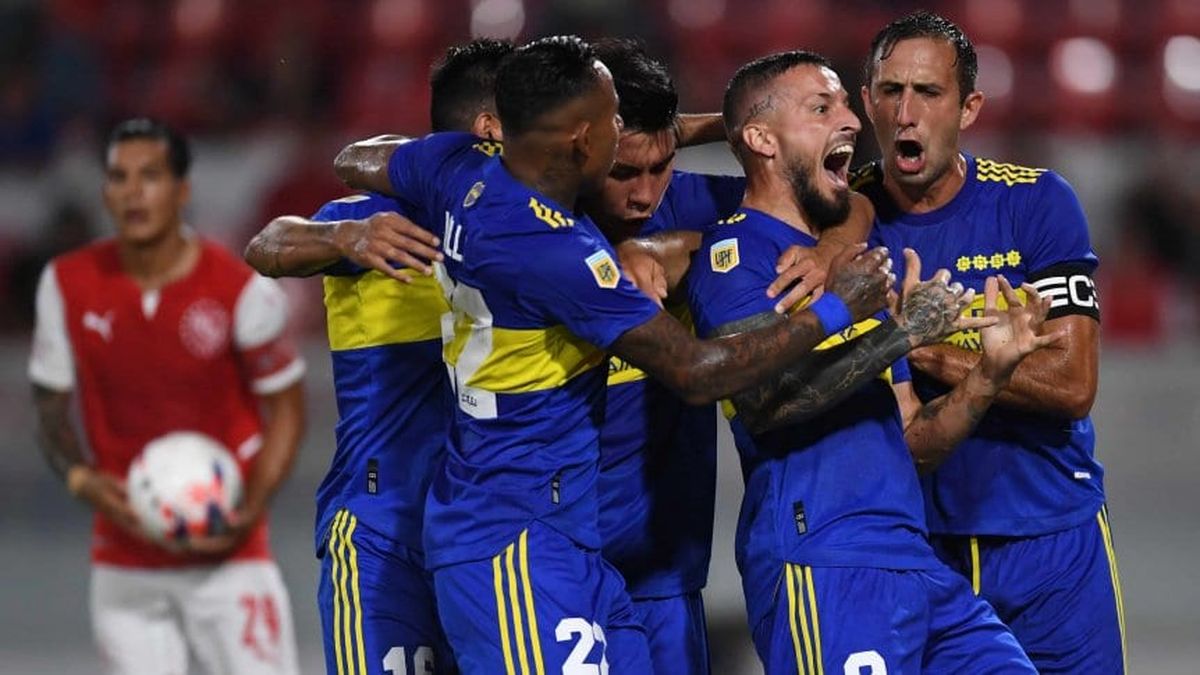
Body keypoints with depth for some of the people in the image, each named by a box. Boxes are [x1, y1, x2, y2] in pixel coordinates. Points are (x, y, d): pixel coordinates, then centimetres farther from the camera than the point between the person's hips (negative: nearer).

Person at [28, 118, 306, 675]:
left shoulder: (243, 291, -11)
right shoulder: (68, 285, -3)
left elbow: (285, 408, 0)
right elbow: (50, 409, 7)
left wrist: (252, 508, -15)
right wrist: (82, 481, -13)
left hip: (227, 556, -3)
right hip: (123, 561, 3)